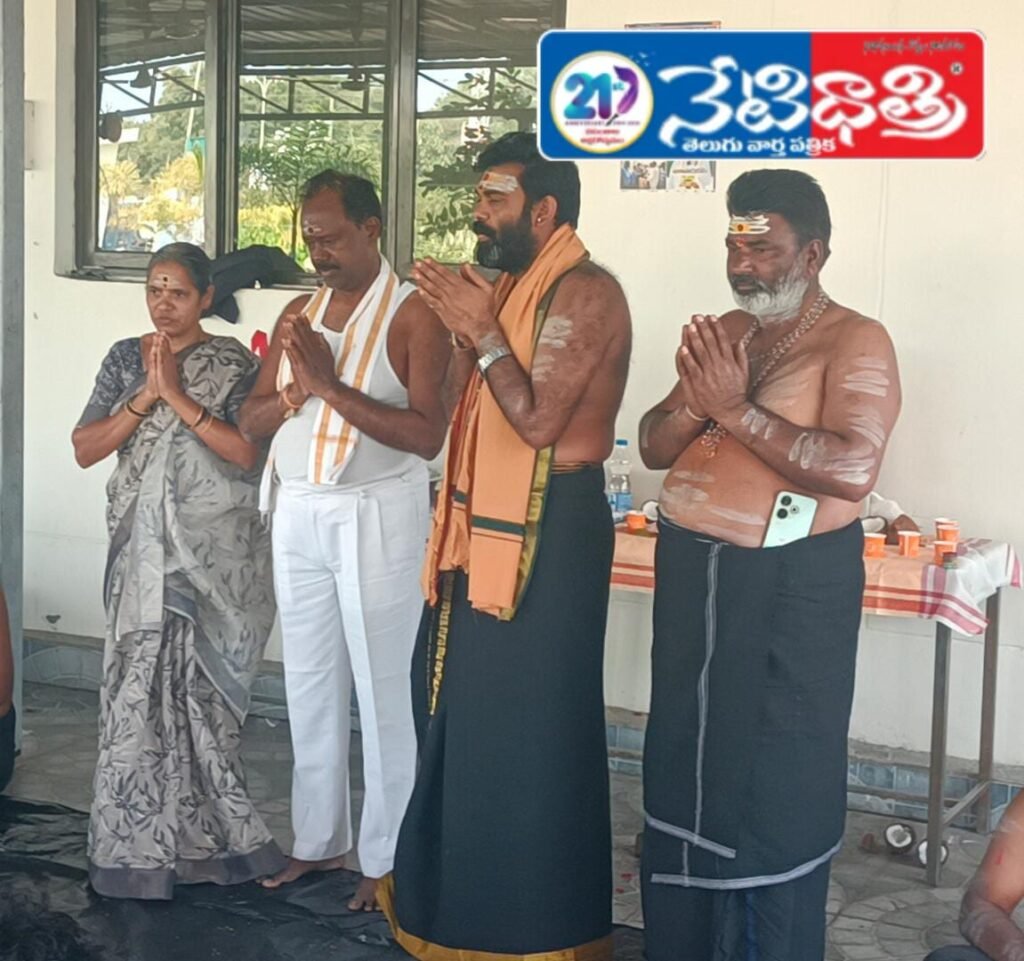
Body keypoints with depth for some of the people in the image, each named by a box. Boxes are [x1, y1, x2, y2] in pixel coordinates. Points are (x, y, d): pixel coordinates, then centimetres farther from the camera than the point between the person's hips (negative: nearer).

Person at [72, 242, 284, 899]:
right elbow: (84, 449, 1)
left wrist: (178, 396, -16)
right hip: (144, 547, 3)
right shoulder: (125, 359, 9)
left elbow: (249, 455, -14)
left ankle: (192, 834, 13)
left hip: (212, 552, -3)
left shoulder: (233, 365, -2)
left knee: (195, 684, -2)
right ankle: (140, 841, 14)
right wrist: (146, 395, -10)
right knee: (143, 680, 2)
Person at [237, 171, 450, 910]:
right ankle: (318, 838, 25)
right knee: (310, 682, 12)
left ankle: (388, 856, 11)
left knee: (383, 688, 1)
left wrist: (332, 386, -21)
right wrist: (297, 389, -11)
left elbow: (426, 435, -19)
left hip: (377, 516, -6)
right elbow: (252, 421, 9)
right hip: (299, 514, 6)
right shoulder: (299, 313, 10)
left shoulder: (413, 314, -9)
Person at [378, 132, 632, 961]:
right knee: (464, 716, 18)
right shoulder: (507, 286, 14)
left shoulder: (584, 293, -15)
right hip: (485, 526, 10)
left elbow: (538, 421, -22)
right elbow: (452, 410, 14)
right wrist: (460, 325, 2)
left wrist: (482, 331, -17)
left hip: (548, 532, -10)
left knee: (529, 731, -2)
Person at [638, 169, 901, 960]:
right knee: (686, 769, 14)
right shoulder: (724, 332, 12)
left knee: (772, 787, 2)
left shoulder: (854, 341, -9)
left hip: (789, 588, -6)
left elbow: (853, 470, -23)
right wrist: (697, 397, -12)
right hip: (692, 574, 7)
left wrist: (736, 410, -22)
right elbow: (654, 446, 9)